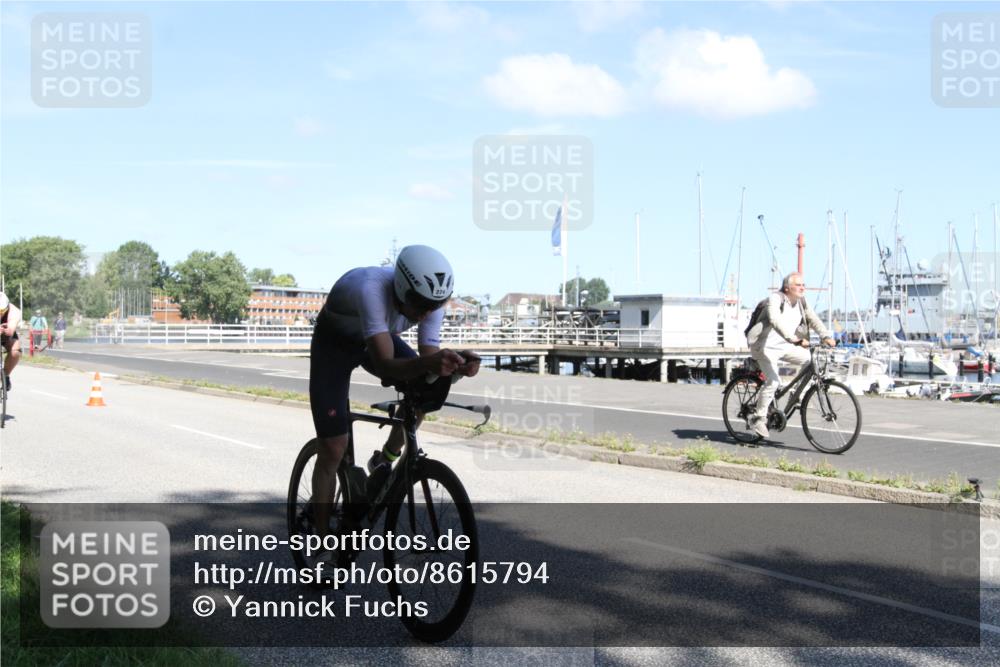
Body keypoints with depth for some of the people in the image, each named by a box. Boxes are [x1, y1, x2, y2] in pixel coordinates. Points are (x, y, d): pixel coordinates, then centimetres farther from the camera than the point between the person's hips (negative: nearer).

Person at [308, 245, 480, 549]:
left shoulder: (430, 300, -27)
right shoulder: (372, 288, -43)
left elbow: (427, 360, -26)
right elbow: (384, 364, -50)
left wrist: (454, 365, -47)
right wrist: (428, 363, -68)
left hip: (377, 338, 5)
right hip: (335, 341, -5)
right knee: (332, 450, -8)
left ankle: (384, 461, 4)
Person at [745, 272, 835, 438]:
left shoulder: (801, 302, 5)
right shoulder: (775, 299, -19)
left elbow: (813, 319, -3)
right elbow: (776, 320, -35)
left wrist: (826, 336, -20)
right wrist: (794, 339, -46)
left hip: (784, 346, 8)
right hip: (766, 346, -7)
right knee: (773, 381, -20)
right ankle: (758, 418, -9)